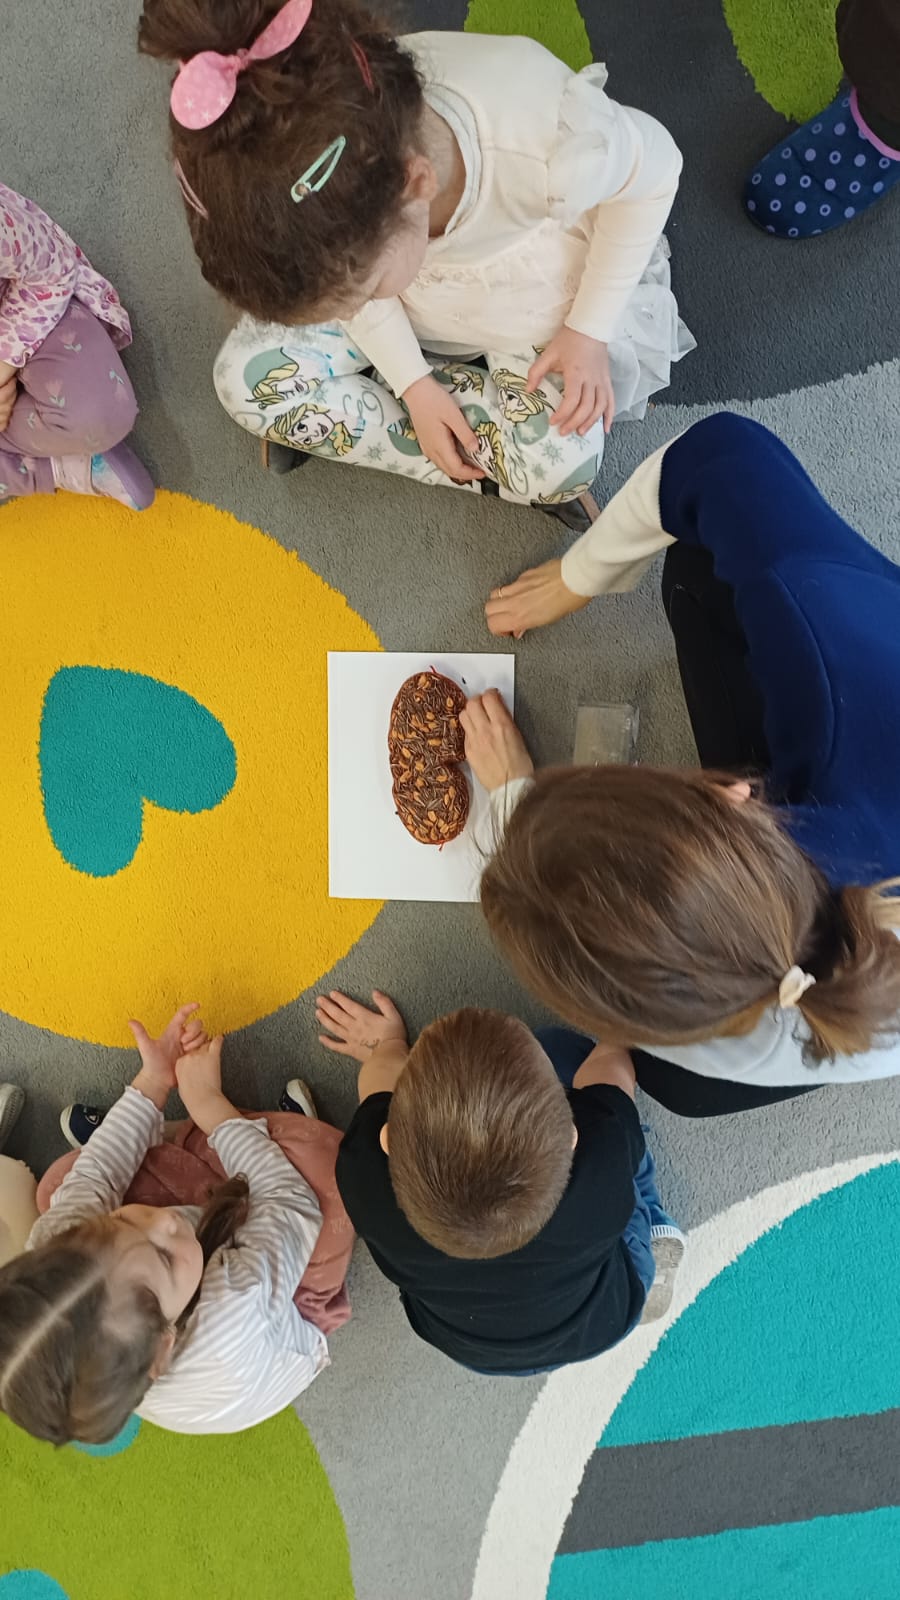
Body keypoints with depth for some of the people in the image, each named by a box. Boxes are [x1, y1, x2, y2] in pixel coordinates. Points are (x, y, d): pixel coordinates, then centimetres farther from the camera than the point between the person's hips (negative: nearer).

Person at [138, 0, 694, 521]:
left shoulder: (550, 143, -43)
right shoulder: (315, 168, -32)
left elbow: (655, 171, -20)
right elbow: (349, 269, -9)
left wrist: (589, 329, -19)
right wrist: (413, 383, -13)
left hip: (542, 290, -2)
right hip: (414, 276, 3)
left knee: (561, 463, -28)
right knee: (247, 379, -14)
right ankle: (493, 468, -6)